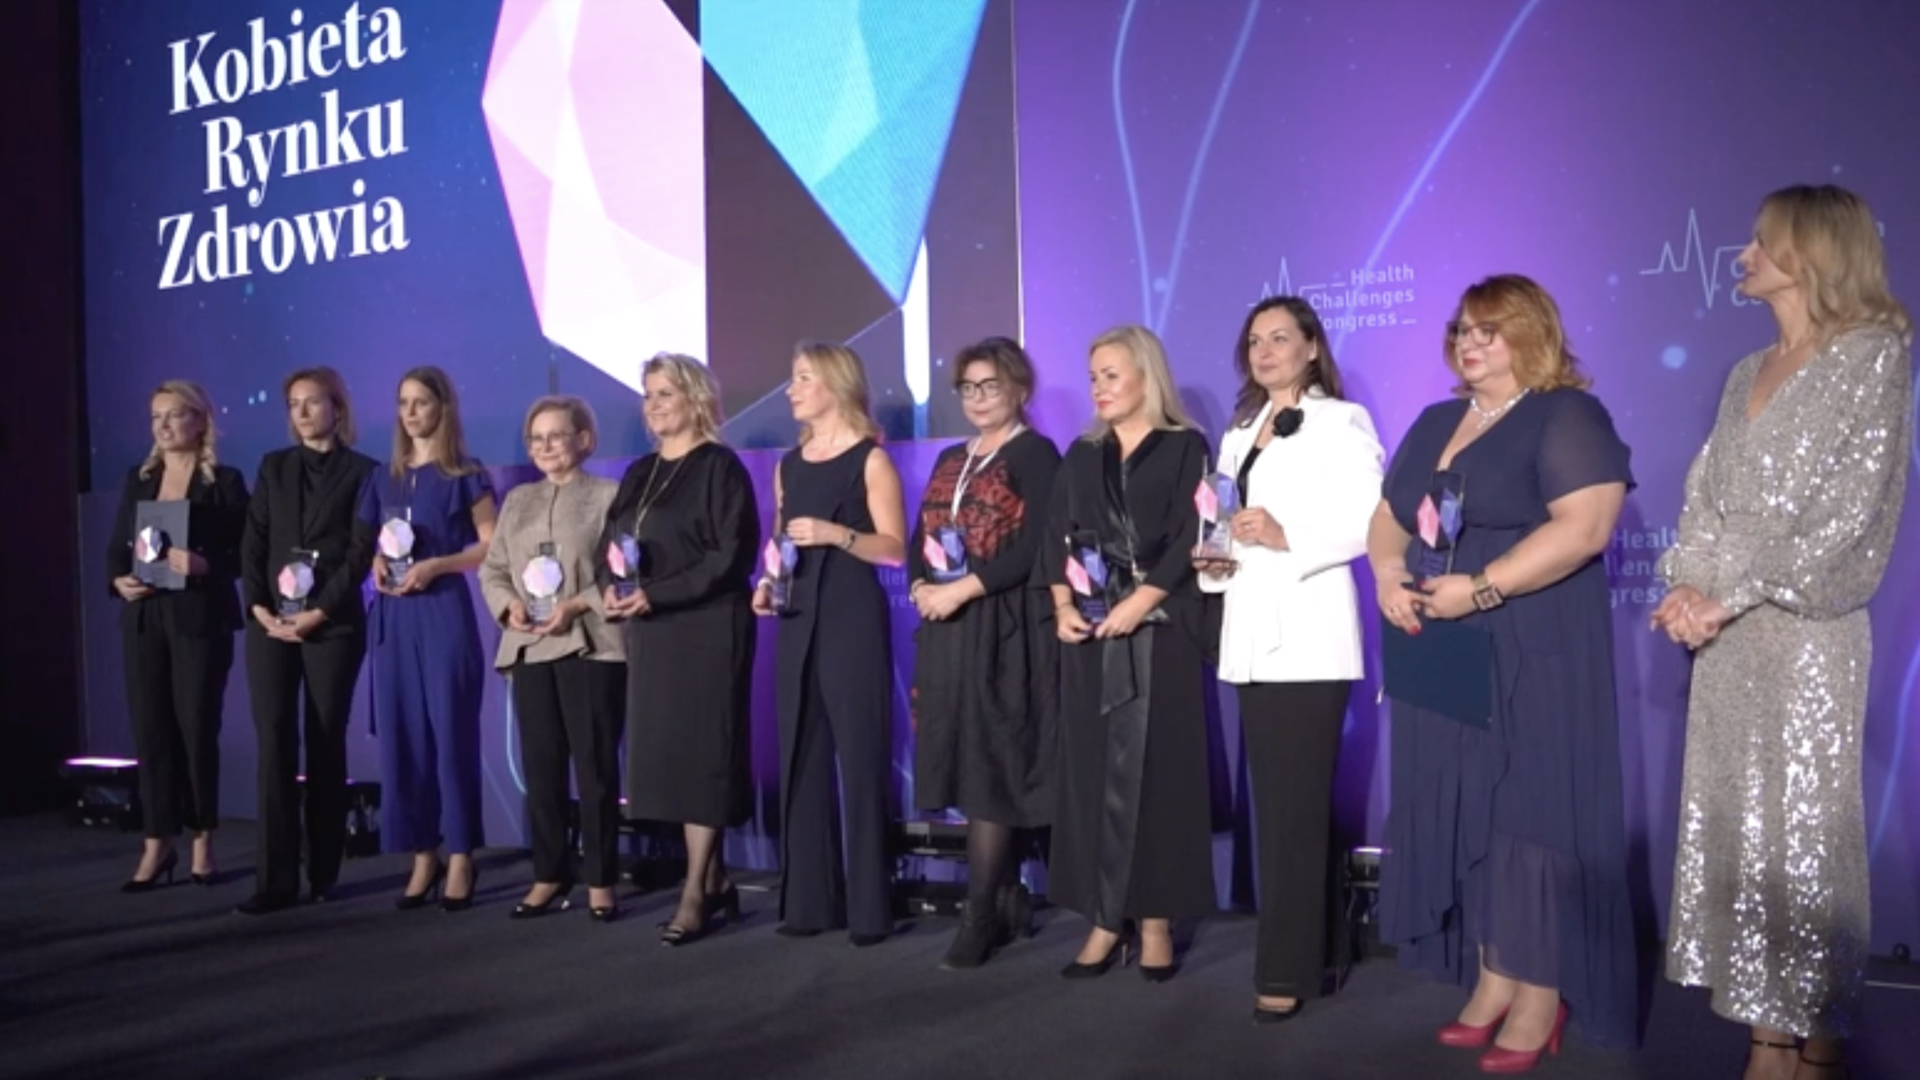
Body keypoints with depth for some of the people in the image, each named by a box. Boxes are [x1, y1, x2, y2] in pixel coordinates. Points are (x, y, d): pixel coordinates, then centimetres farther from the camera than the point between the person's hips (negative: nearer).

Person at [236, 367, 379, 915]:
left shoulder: (362, 472, 2)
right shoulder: (273, 467, 14)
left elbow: (361, 553, -5)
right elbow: (253, 543, 9)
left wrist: (318, 613, -12)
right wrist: (259, 607, -5)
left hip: (334, 624, -3)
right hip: (271, 622, 3)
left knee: (326, 744, 1)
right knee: (274, 742, -4)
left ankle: (323, 872, 10)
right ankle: (275, 879, -4)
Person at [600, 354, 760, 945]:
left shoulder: (720, 466, -6)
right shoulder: (639, 473, 16)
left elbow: (733, 555, -15)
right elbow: (610, 543, 17)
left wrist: (657, 594, -19)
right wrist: (610, 586, -5)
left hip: (707, 630, -7)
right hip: (650, 635, 7)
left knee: (702, 752, -4)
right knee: (667, 753, 8)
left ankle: (695, 893, 1)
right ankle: (714, 881, 18)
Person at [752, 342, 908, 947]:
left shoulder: (870, 460, -3)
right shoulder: (789, 464, 15)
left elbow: (896, 549, -9)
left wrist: (836, 534, -21)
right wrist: (766, 582, 4)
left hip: (854, 618, -6)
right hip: (799, 621, 7)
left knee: (861, 759, -4)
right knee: (802, 758, 7)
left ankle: (869, 906, 3)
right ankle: (809, 900, 16)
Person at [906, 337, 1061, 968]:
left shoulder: (1035, 454, -4)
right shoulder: (950, 460, 19)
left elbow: (1035, 546, -15)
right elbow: (918, 537, 16)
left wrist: (962, 589, -17)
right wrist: (921, 588, -4)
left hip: (1004, 628, -7)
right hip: (945, 630, 7)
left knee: (991, 763, -6)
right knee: (964, 761, 8)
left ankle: (980, 914, -1)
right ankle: (1005, 903, 18)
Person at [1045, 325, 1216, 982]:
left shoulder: (1185, 448, 1)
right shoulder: (1082, 455, 15)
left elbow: (1189, 540, -8)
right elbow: (1056, 538, 10)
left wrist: (1137, 603, -17)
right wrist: (1064, 608, -5)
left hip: (1160, 632, -4)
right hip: (1089, 635, 4)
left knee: (1157, 770, -1)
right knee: (1093, 771, 2)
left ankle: (1156, 921, 7)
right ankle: (1105, 920, 9)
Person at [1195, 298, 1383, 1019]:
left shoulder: (1341, 421, -2)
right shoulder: (1240, 433, 20)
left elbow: (1372, 522, -12)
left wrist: (1289, 536, -22)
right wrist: (1216, 559, 1)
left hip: (1308, 635, -7)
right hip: (1251, 634, 7)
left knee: (1296, 805, -7)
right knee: (1273, 804, 9)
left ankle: (1288, 969, -1)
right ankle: (1301, 951, 18)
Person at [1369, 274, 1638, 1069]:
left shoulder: (1567, 417, -7)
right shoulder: (1434, 424, 16)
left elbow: (1586, 525, -19)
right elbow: (1388, 518, 17)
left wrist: (1481, 588, -23)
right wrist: (1389, 577, -4)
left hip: (1533, 663, -7)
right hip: (1441, 662, 7)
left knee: (1533, 814, -2)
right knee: (1463, 815, 8)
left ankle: (1542, 998, 8)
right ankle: (1492, 980, 18)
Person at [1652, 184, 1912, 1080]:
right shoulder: (1749, 375, 16)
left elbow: (1847, 509, -12)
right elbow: (1707, 494, 12)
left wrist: (1731, 594, -15)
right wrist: (1689, 585, -6)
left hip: (1806, 627, -7)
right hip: (1728, 627, 7)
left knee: (1804, 828, -3)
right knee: (1737, 822, 7)